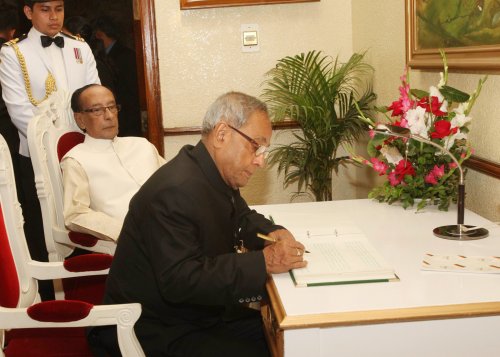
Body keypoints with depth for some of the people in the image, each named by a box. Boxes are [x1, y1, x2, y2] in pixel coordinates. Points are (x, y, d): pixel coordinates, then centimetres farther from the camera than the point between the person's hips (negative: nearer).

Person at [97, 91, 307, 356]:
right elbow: (179, 281, -32)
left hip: (203, 313, 9)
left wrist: (272, 233, -5)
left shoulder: (217, 174, 2)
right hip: (160, 332, -9)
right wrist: (262, 262, -31)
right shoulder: (175, 191, -27)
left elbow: (242, 218, 18)